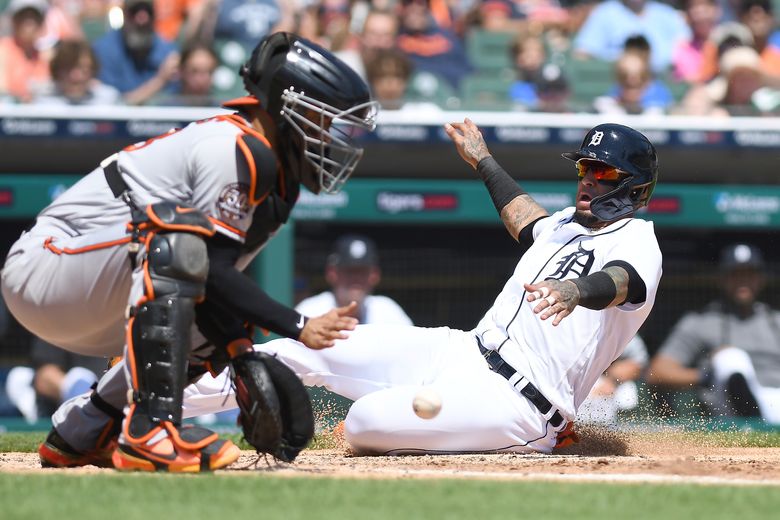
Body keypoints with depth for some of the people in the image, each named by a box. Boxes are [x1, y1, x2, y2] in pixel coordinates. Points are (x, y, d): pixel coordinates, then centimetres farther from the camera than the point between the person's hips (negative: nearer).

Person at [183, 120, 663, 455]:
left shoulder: (637, 243, -8)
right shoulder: (567, 224, 20)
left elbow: (617, 282, -32)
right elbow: (525, 219, 44)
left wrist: (575, 291, -55)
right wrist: (483, 161, 57)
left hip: (515, 400, -9)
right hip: (462, 350, 9)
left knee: (366, 422, -29)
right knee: (310, 345, 3)